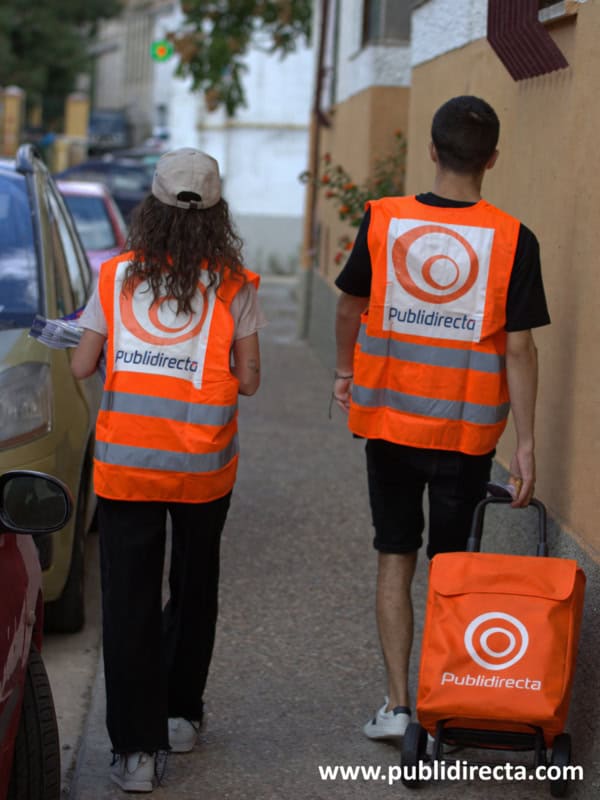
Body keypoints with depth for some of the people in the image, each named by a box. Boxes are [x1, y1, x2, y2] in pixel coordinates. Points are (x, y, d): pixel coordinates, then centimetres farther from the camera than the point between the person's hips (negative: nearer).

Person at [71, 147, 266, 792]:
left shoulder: (117, 276, -1)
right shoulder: (233, 286, -4)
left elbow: (82, 366, 2)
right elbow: (248, 381, -2)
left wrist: (85, 334, 23)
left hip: (125, 462, 0)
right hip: (203, 467, 0)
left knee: (129, 600, 3)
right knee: (193, 588, 20)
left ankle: (135, 747, 0)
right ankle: (180, 714, 33)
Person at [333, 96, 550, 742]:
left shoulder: (382, 221, -6)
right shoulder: (512, 240, -10)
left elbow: (350, 307, 7)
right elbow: (519, 349, -10)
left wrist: (345, 373, 25)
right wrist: (525, 442, -5)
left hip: (389, 421, 1)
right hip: (468, 432, -1)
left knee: (395, 560, 11)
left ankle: (397, 704, 6)